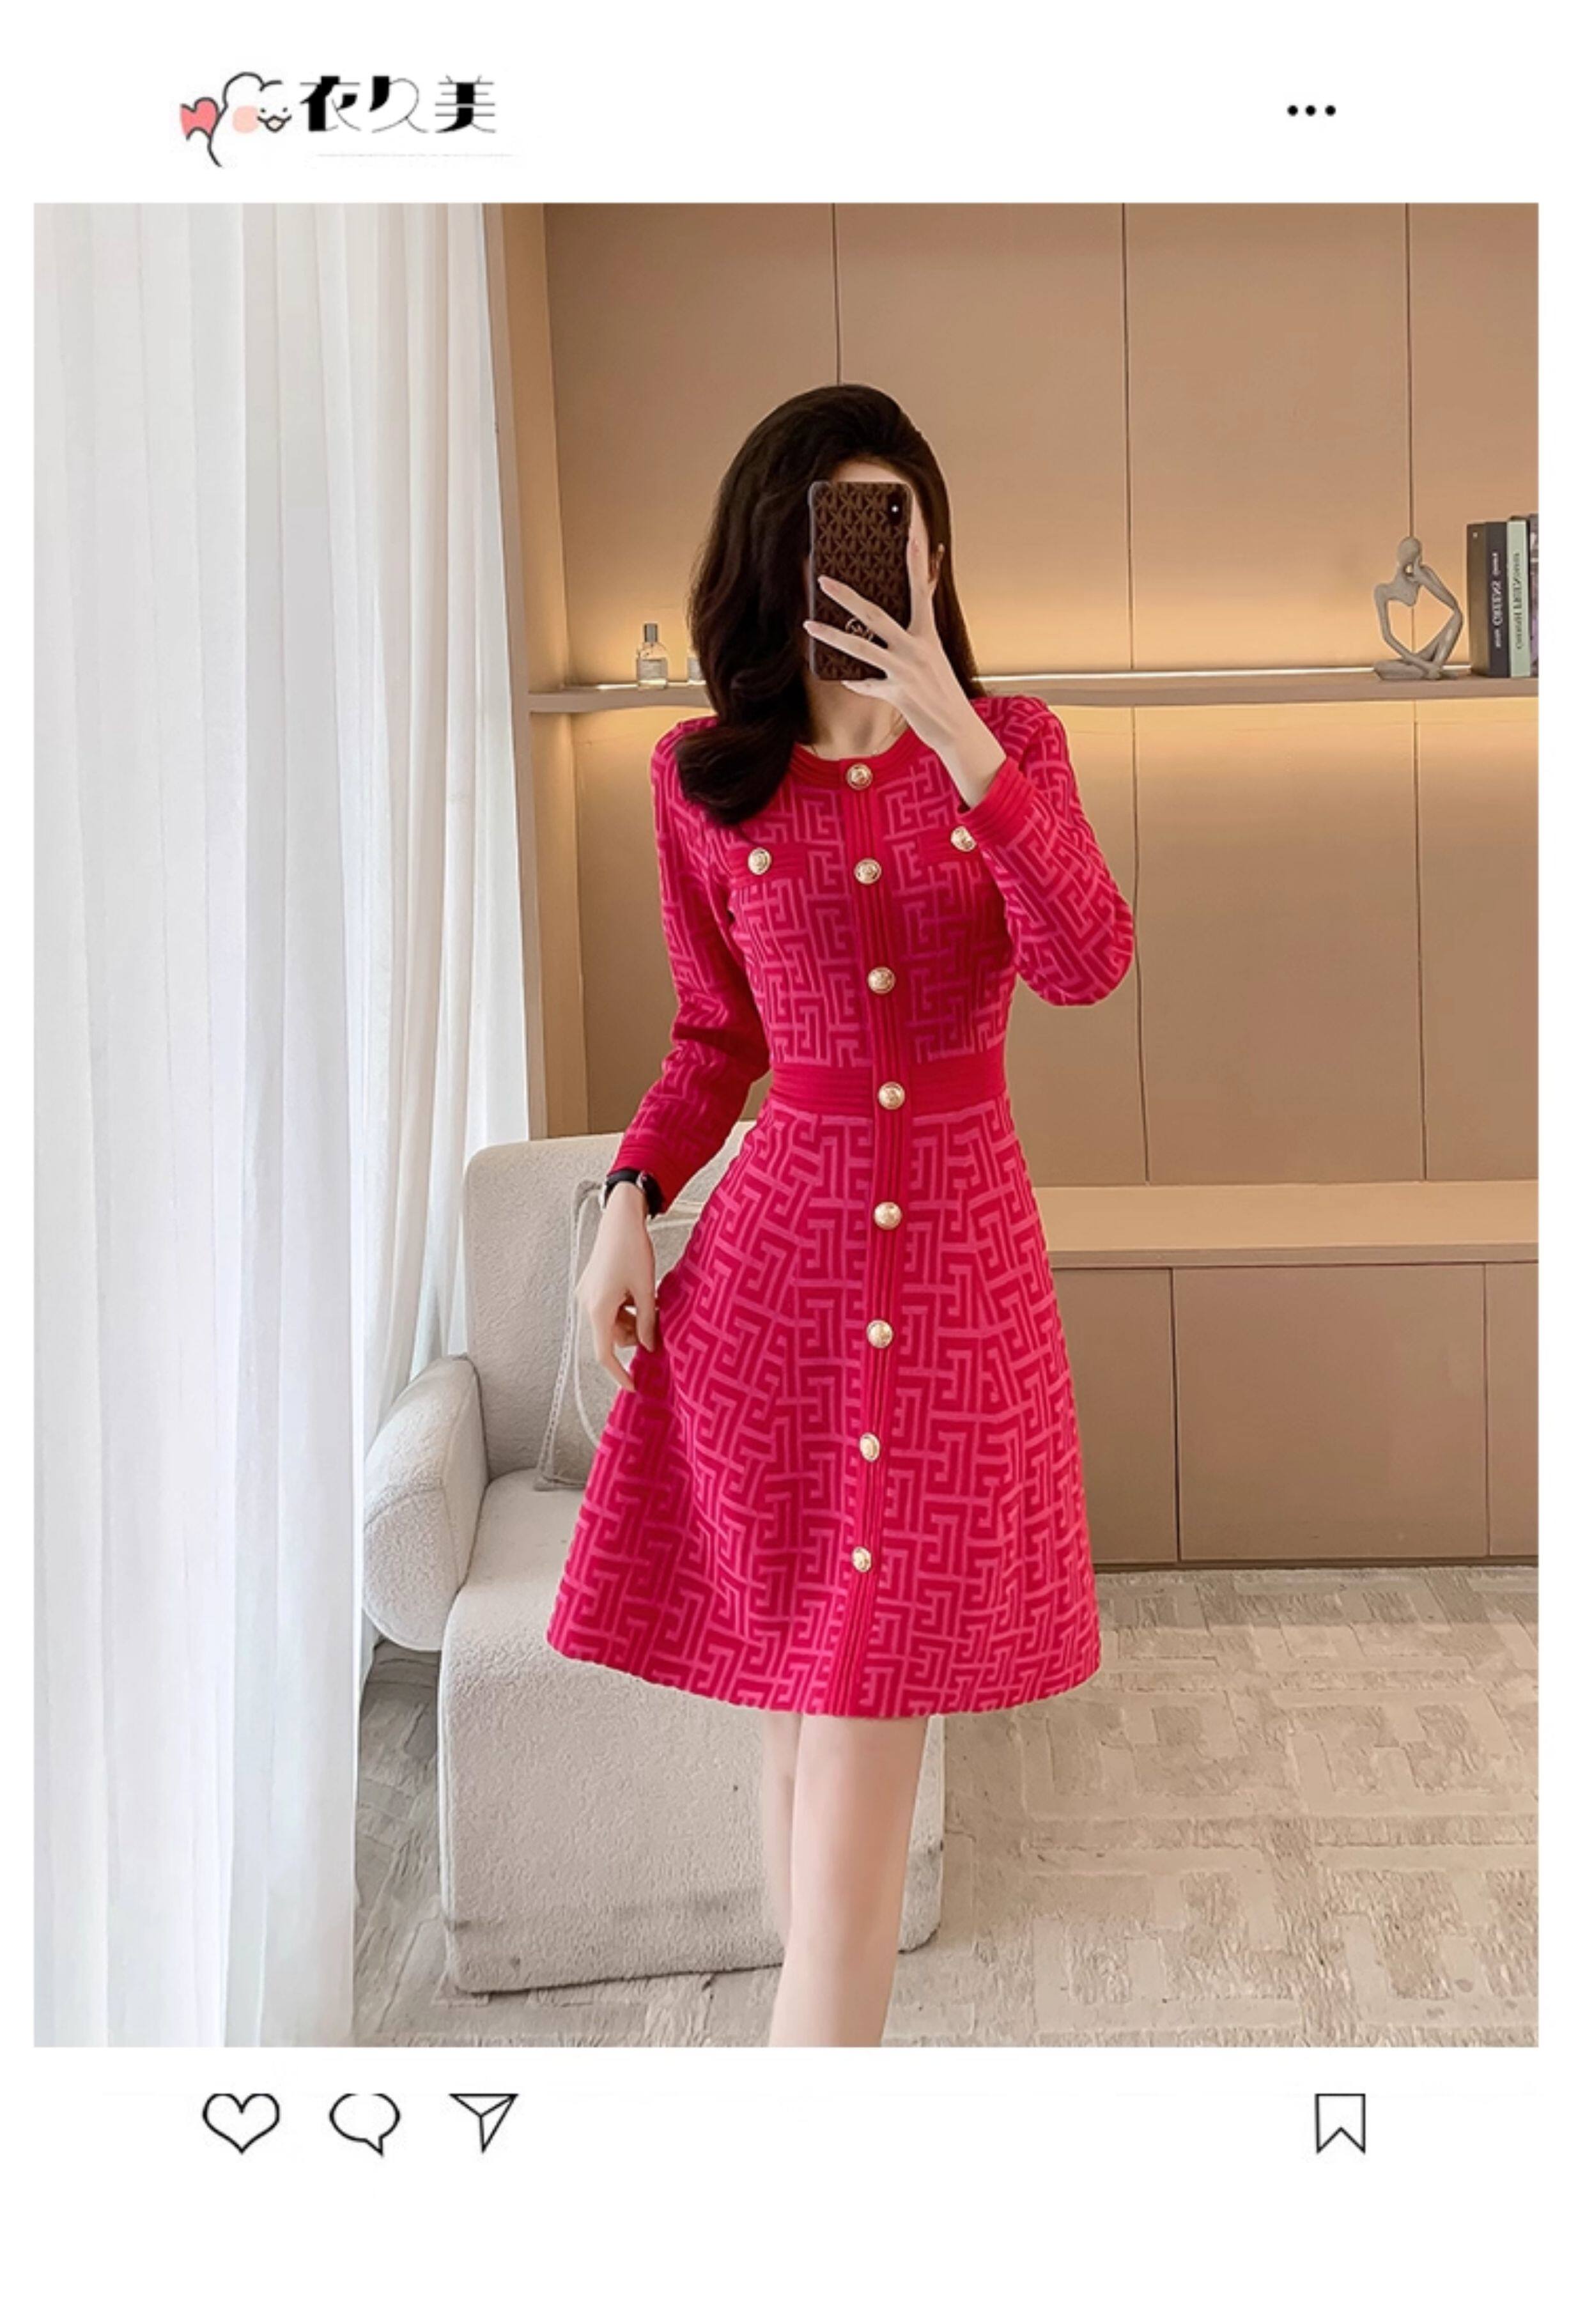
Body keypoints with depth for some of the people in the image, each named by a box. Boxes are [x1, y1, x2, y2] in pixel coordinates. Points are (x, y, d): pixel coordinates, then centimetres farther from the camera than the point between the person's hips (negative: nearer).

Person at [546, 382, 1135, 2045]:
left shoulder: (1008, 741, 3)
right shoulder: (704, 778, 4)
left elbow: (1086, 966, -13)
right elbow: (715, 1036, 12)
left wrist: (957, 738, -21)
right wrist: (631, 1200, -3)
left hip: (958, 1241, 0)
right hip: (774, 1242, 1)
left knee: (866, 1713, -2)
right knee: (797, 1694, 6)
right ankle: (841, 2032, 22)